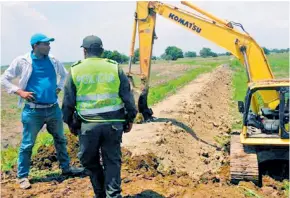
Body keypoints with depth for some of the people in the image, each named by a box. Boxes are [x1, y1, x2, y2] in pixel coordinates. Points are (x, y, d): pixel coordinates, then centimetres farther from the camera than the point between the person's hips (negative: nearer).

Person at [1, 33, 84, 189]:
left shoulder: (53, 61, 4)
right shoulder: (22, 61, -7)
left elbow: (64, 75, 24)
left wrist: (59, 87, 7)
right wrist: (20, 92, -11)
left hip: (53, 109, 5)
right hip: (33, 111, -4)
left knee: (60, 140, 16)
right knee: (27, 144, 4)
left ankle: (66, 168, 33)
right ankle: (22, 176, 18)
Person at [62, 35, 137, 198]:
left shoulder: (75, 70, 2)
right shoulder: (115, 68, 3)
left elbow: (68, 102, 5)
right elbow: (128, 96, 4)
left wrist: (70, 123, 18)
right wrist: (130, 119, 14)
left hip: (87, 124, 0)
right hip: (113, 123, 1)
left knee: (90, 161, 18)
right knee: (112, 162, 9)